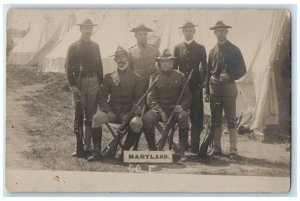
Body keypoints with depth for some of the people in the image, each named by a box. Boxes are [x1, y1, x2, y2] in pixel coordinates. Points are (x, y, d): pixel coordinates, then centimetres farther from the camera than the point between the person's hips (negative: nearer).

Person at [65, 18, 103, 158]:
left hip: (93, 82, 4)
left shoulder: (95, 46, 14)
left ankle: (88, 146, 14)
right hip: (79, 83, -3)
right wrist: (72, 85, -10)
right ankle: (79, 148, 2)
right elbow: (68, 67, -1)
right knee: (78, 116, -2)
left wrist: (100, 84, 9)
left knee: (91, 116, 5)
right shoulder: (73, 47, 3)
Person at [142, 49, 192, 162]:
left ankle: (182, 151, -24)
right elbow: (151, 98, 2)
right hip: (159, 108, 0)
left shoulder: (180, 76, 8)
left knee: (184, 116, -34)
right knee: (147, 119, -31)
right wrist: (160, 112, -15)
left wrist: (182, 106, -15)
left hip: (175, 109, 0)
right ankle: (152, 149, -11)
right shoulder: (154, 77, 7)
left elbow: (187, 96, 8)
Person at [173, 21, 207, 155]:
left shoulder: (200, 48, 8)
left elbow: (204, 68, 8)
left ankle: (194, 148, 0)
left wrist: (203, 83, -1)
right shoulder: (178, 48, 11)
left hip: (196, 87, -1)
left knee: (196, 118, -3)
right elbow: (174, 67, 11)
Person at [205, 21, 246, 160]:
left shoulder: (234, 50, 2)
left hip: (228, 86, -4)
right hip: (214, 87, 4)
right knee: (216, 120, 7)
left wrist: (229, 76, -17)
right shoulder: (212, 51, 15)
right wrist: (207, 92, 11)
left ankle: (233, 151, -4)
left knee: (231, 120, -5)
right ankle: (217, 148, 14)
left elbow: (242, 70, 1)